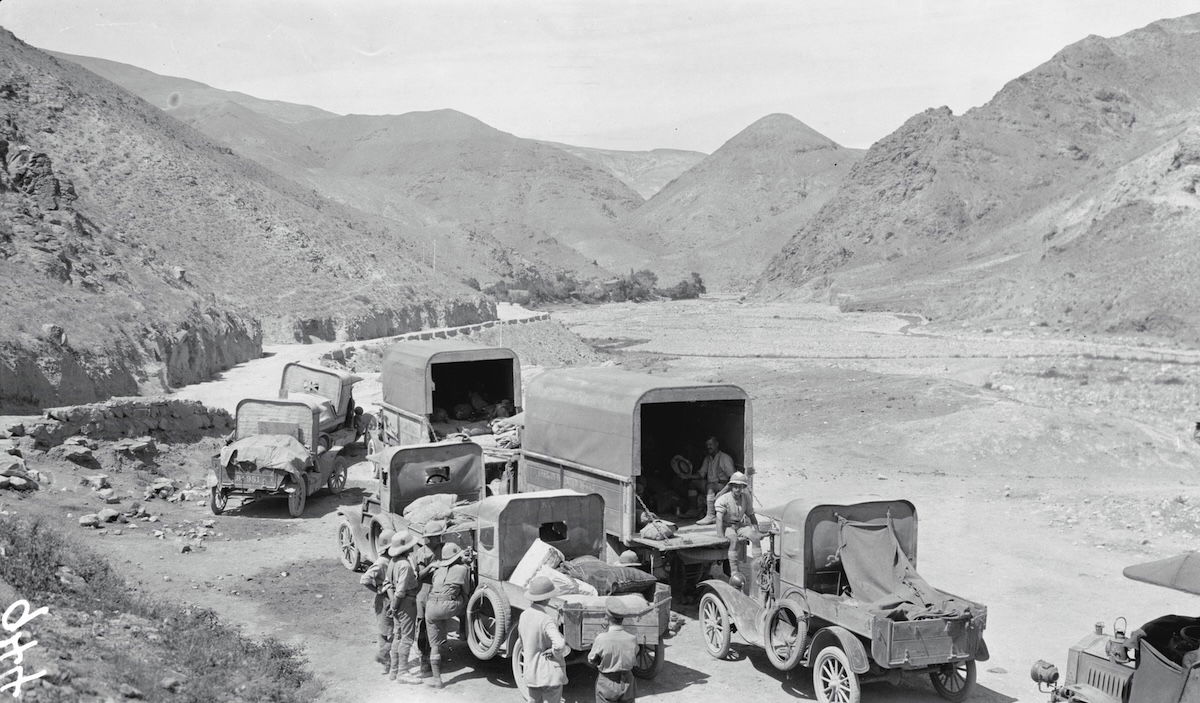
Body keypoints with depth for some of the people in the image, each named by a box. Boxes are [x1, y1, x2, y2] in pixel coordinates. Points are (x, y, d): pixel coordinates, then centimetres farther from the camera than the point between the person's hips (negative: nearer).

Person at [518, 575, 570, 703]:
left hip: (531, 673, 7)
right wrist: (557, 652, -15)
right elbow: (560, 644, -36)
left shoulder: (524, 615, 1)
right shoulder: (547, 619, -23)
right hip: (550, 674, -7)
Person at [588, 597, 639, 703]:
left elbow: (591, 660, -8)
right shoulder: (632, 638, -15)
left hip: (607, 684, -2)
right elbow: (634, 659, 2)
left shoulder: (601, 639, -23)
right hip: (627, 682, 2)